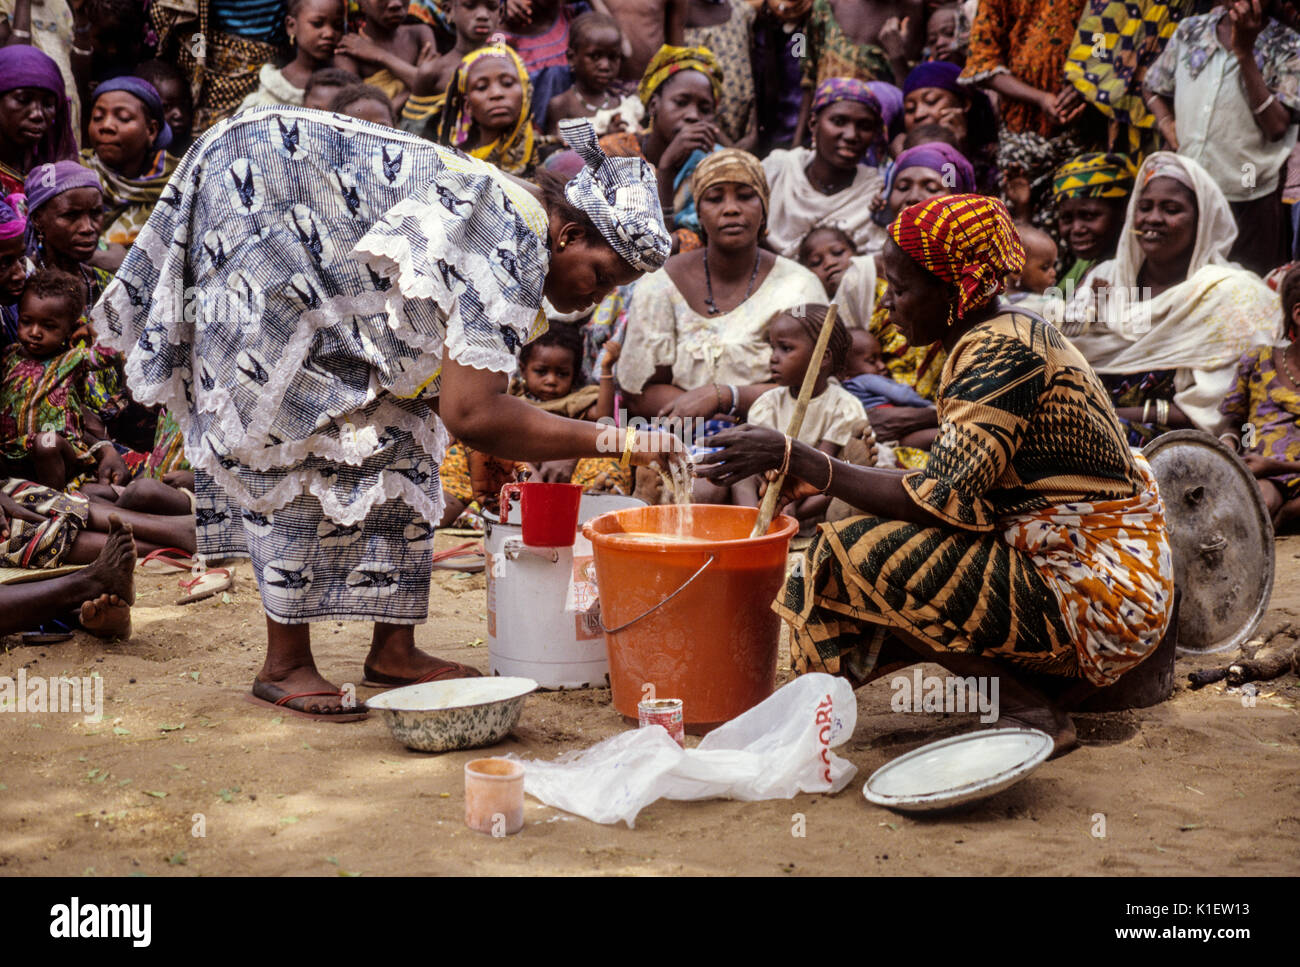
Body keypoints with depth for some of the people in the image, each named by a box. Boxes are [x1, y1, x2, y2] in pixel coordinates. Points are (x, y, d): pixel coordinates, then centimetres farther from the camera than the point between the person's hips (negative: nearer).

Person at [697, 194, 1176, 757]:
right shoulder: (1000, 338, 11)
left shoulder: (1002, 352, -19)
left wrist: (801, 461, -21)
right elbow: (960, 486, 12)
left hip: (1098, 599, -10)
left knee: (864, 553, -18)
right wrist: (820, 479, 7)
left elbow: (941, 500, -25)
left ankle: (1034, 715, -10)